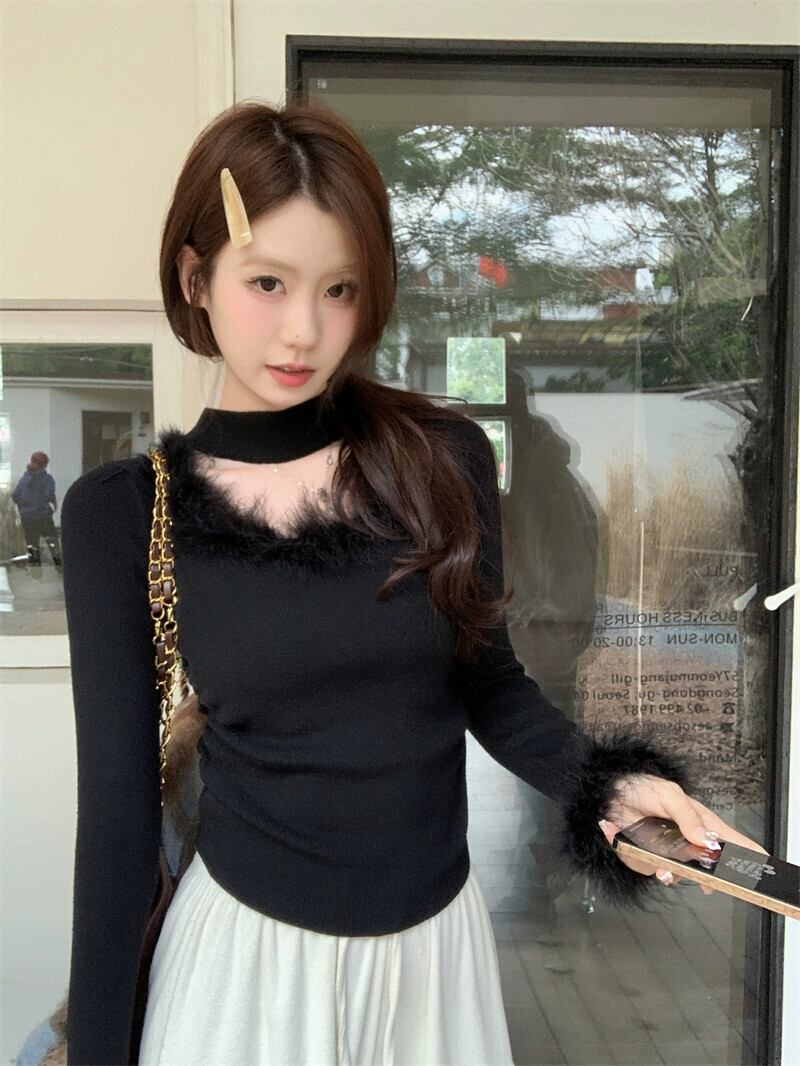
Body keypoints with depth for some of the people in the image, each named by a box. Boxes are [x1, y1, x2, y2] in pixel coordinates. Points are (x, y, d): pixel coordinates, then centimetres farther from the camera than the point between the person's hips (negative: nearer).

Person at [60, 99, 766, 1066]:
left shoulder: (444, 458, -8)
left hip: (435, 945, 2)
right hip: (245, 947, -1)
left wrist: (604, 782, -13)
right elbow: (120, 794, -6)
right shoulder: (121, 511, -10)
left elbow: (486, 679, 4)